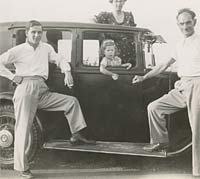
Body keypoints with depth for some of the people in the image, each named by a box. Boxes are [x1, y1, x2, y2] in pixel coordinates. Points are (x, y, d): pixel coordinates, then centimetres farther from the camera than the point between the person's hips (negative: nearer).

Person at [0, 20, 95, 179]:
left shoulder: (46, 48, 16)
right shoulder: (18, 50, 3)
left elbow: (60, 60, 24)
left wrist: (67, 72, 5)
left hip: (43, 91, 5)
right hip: (26, 89, -5)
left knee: (72, 101, 2)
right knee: (23, 128, -7)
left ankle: (76, 135, 11)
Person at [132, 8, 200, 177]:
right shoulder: (180, 45, 18)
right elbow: (165, 65, 24)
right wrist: (144, 77, 24)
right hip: (181, 87, 7)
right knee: (154, 107, 8)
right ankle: (160, 141, 20)